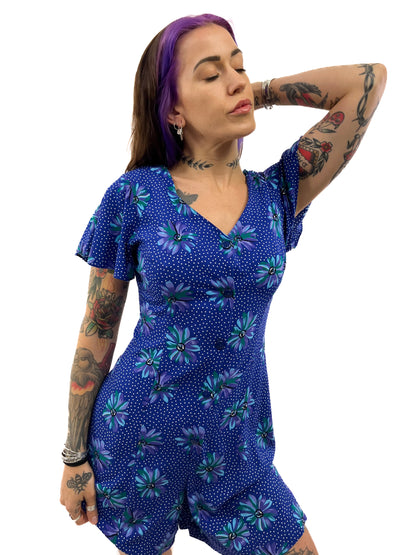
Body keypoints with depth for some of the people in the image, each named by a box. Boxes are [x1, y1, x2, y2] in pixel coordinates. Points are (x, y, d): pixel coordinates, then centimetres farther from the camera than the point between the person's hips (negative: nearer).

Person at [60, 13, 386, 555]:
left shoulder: (277, 194, -1)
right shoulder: (136, 195, -9)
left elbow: (369, 79, -5)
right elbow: (96, 336, -5)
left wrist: (259, 92, -1)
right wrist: (76, 457, -2)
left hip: (236, 449, 3)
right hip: (135, 442, -2)